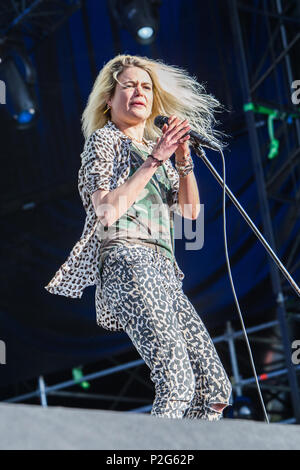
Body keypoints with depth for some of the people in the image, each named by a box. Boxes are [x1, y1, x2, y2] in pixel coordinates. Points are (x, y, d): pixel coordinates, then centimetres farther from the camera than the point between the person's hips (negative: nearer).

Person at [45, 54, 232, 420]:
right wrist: (153, 162, -10)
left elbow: (189, 211, 16)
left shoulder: (155, 148, 27)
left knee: (216, 389, 2)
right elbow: (107, 211, -10)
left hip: (163, 272, 8)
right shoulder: (104, 139, 6)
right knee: (177, 382, -25)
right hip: (128, 260, -8)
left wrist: (184, 157, 3)